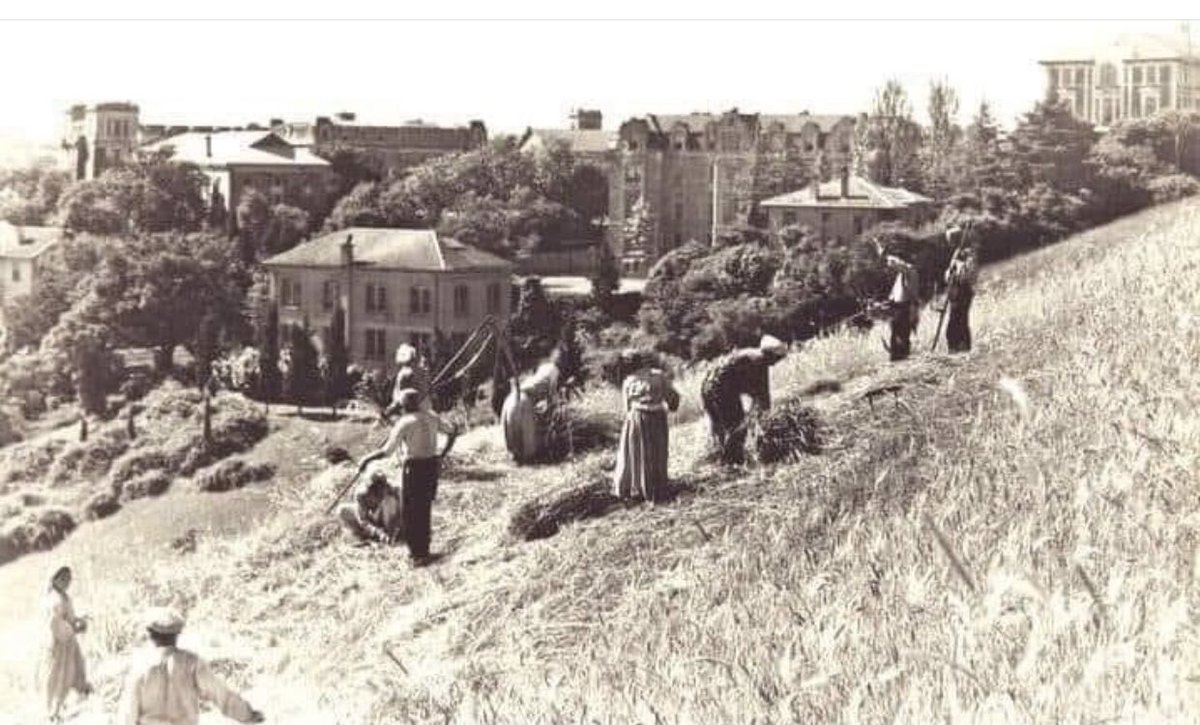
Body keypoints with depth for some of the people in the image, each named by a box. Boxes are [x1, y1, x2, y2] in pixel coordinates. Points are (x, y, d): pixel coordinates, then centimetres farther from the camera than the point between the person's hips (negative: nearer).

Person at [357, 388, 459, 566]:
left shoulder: (404, 423, -17)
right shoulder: (432, 417, 3)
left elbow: (387, 451, -18)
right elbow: (452, 431, 11)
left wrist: (366, 460, -6)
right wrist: (443, 453, 16)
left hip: (414, 468, -7)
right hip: (431, 464, 7)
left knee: (411, 512, 5)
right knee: (424, 510, 17)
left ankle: (419, 553, 8)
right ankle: (422, 550, 27)